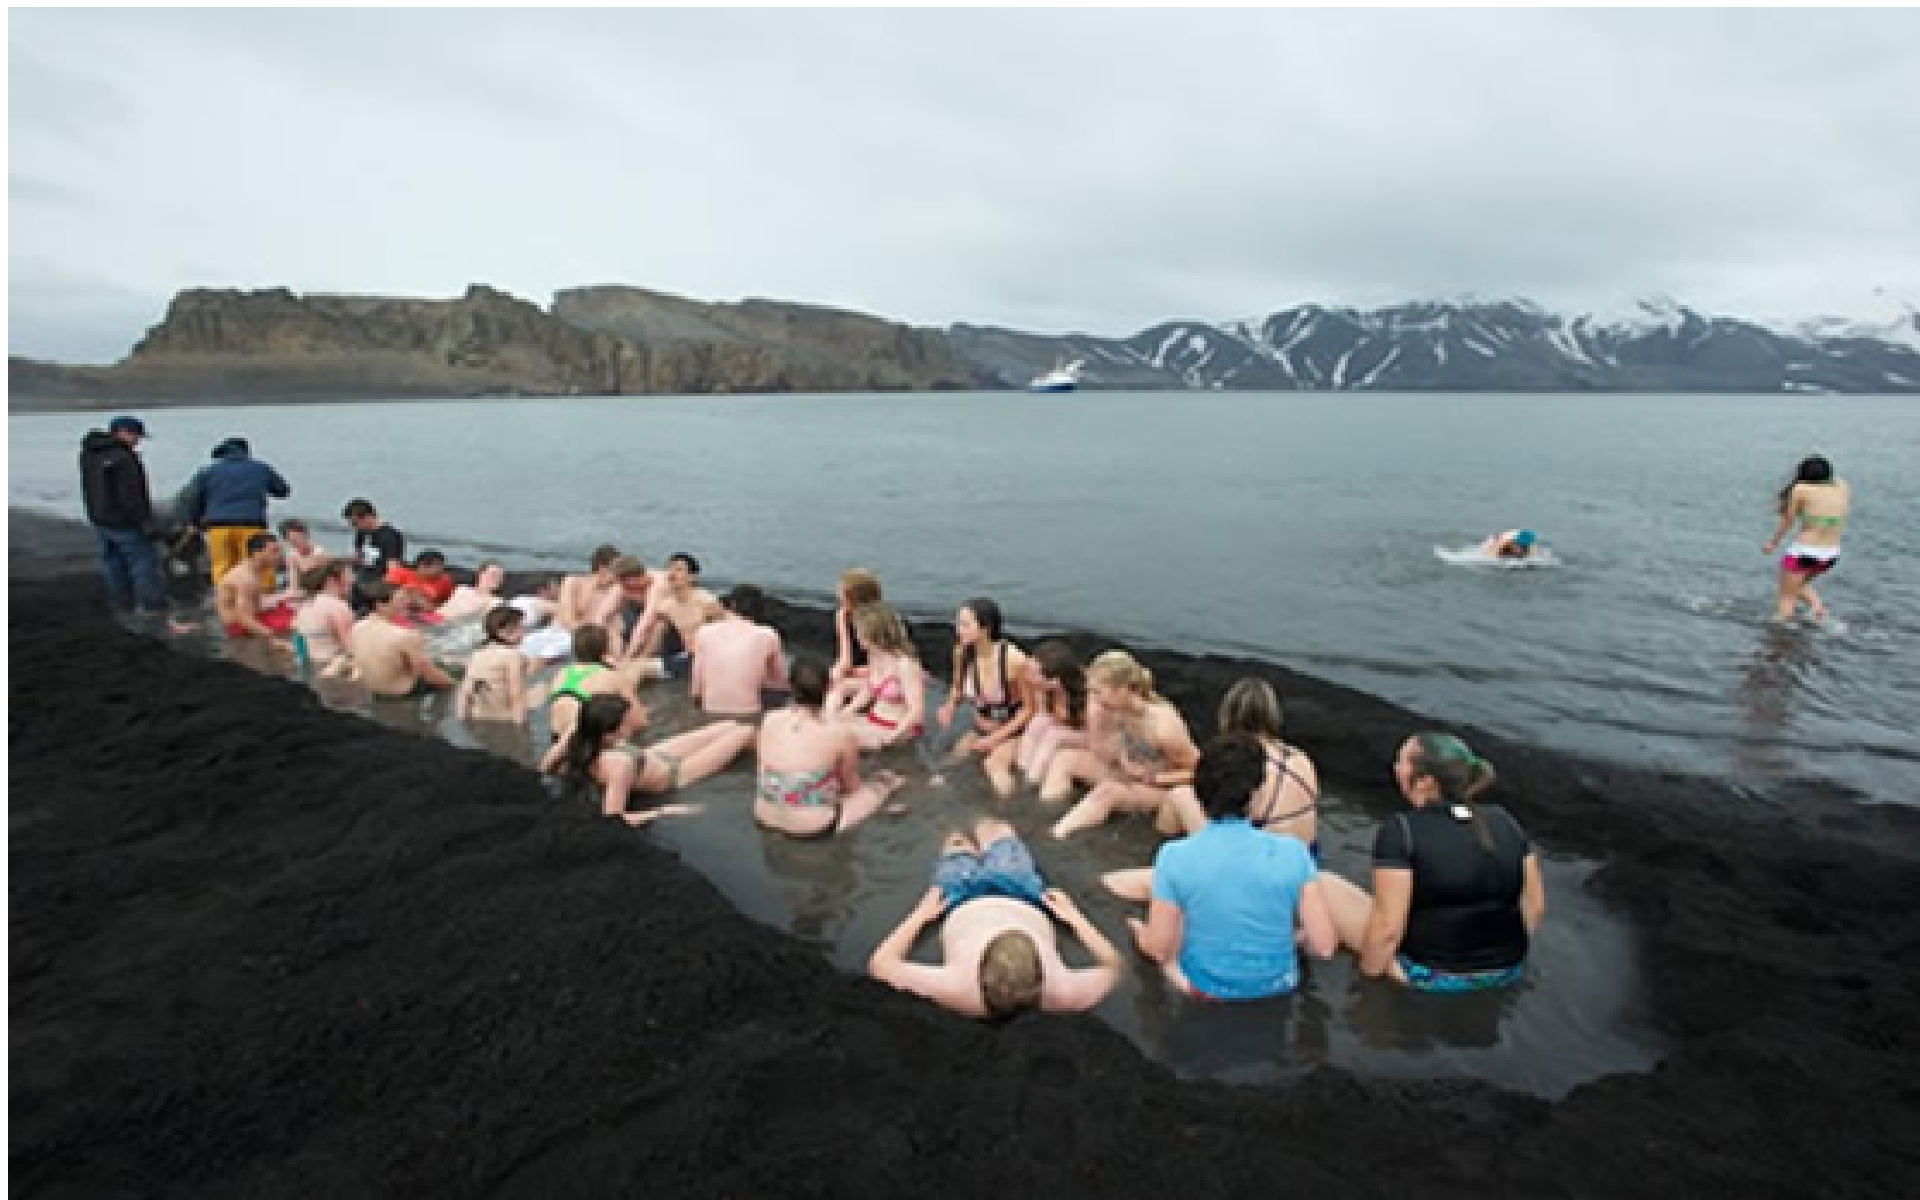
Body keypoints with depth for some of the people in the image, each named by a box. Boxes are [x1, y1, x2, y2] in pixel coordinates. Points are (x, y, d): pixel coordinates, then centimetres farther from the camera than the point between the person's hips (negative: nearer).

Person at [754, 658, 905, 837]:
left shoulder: (768, 721, -6)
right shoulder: (839, 732, -18)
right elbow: (851, 784, -2)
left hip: (765, 818, 6)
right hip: (813, 826, -5)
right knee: (881, 784, 15)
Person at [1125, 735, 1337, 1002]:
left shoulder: (1175, 856, -23)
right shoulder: (1292, 852, -21)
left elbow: (1159, 949, -15)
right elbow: (1325, 947, -16)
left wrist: (1140, 932, 9)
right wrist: (1295, 932, 7)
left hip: (1205, 988, 0)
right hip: (1277, 986, 1)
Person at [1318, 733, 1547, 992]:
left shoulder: (1401, 831, -21)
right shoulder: (1506, 820, -5)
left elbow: (1387, 927, -23)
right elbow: (1536, 904, 2)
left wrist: (1370, 970, -6)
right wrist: (1508, 950, 17)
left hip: (1432, 976, -6)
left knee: (1324, 884, 2)